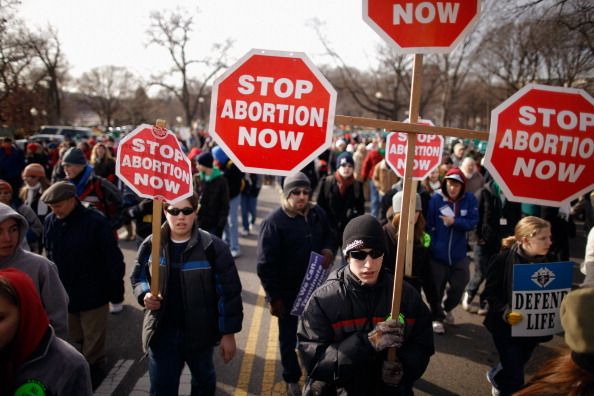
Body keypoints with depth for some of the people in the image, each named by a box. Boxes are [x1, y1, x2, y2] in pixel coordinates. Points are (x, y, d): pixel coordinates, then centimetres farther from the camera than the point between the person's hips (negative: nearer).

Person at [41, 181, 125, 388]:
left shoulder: (95, 221, -20)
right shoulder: (50, 222, -5)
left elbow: (112, 257, -15)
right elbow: (49, 255, 8)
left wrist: (111, 287, -10)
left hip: (92, 293, -5)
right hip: (65, 292, 5)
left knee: (93, 338, 11)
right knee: (76, 337, 20)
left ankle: (93, 368, 29)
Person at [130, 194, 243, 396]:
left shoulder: (212, 247, -16)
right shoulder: (151, 245, -5)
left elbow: (228, 291, -12)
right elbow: (138, 277, 10)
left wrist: (228, 333, -11)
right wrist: (144, 295, -12)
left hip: (200, 331, -1)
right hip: (162, 332, 2)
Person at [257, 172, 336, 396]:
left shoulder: (317, 214, -2)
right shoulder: (274, 222, -19)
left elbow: (329, 236, 15)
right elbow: (265, 264, -17)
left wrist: (329, 250, -8)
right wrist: (274, 297, -16)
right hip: (288, 292, -4)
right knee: (289, 337, 14)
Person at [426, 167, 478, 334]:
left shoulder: (469, 199, -5)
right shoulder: (436, 198, -11)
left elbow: (473, 222, -8)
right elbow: (428, 224, -8)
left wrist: (454, 222, -20)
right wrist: (431, 245, -12)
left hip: (458, 254, 2)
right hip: (437, 253, -2)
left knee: (459, 286, 12)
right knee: (437, 287, 8)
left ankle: (446, 308, 42)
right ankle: (437, 318, 29)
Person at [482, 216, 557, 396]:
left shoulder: (550, 261, -6)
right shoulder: (503, 259, -18)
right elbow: (490, 292, -15)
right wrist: (505, 312, -31)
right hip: (507, 326, -5)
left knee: (517, 364, 25)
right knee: (515, 377, -3)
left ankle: (495, 376, 57)